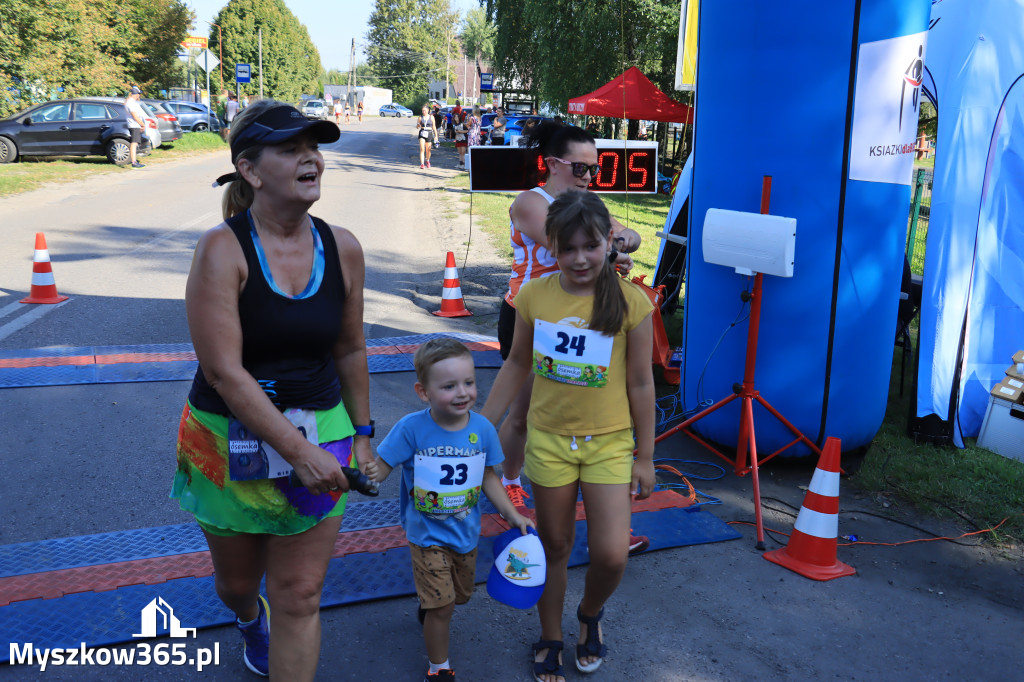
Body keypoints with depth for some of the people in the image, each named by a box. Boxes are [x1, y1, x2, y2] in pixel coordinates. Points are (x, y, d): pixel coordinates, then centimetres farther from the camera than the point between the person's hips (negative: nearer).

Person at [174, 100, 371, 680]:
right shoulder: (223, 249, -18)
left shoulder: (342, 248, -5)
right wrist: (298, 451, -23)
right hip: (230, 439, -2)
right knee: (237, 582, 23)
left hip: (322, 434, 2)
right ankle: (250, 618, 60)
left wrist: (362, 433, 10)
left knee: (300, 597, 6)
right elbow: (223, 371, -23)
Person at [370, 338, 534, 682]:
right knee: (442, 606, -2)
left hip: (466, 533, 4)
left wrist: (512, 514, -2)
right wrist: (365, 475, -41)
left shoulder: (482, 428, -14)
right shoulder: (411, 428, -24)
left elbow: (488, 477, -1)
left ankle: (427, 607, 60)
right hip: (428, 534, -4)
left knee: (460, 595, 24)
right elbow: (380, 467, -19)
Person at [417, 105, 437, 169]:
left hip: (429, 134, 1)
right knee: (422, 149, -14)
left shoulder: (431, 117, 4)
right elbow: (417, 127, 7)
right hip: (422, 133, -1)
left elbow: (434, 126, 10)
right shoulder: (420, 117, 4)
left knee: (428, 150, 8)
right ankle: (422, 164, -16)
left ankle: (427, 160, 38)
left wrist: (436, 135, 9)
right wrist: (418, 126, -17)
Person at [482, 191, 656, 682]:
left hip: (610, 442, -1)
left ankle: (589, 614, 30)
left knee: (611, 555, -5)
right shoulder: (533, 297, -7)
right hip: (549, 439, 2)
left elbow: (640, 383, -6)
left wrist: (645, 456, -1)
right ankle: (550, 640, 37)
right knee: (554, 547, 14)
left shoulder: (630, 301, -13)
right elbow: (517, 365, 6)